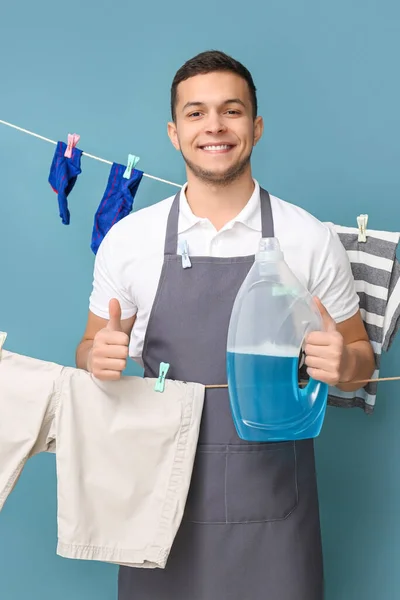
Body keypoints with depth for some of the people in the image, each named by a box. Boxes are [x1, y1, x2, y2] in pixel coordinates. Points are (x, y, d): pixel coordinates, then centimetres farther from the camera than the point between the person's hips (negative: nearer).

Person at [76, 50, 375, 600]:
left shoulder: (312, 239, -3)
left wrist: (344, 361, -18)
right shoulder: (126, 238, -1)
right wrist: (99, 356, -14)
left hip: (272, 498, 0)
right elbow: (92, 350, 10)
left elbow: (360, 357, 6)